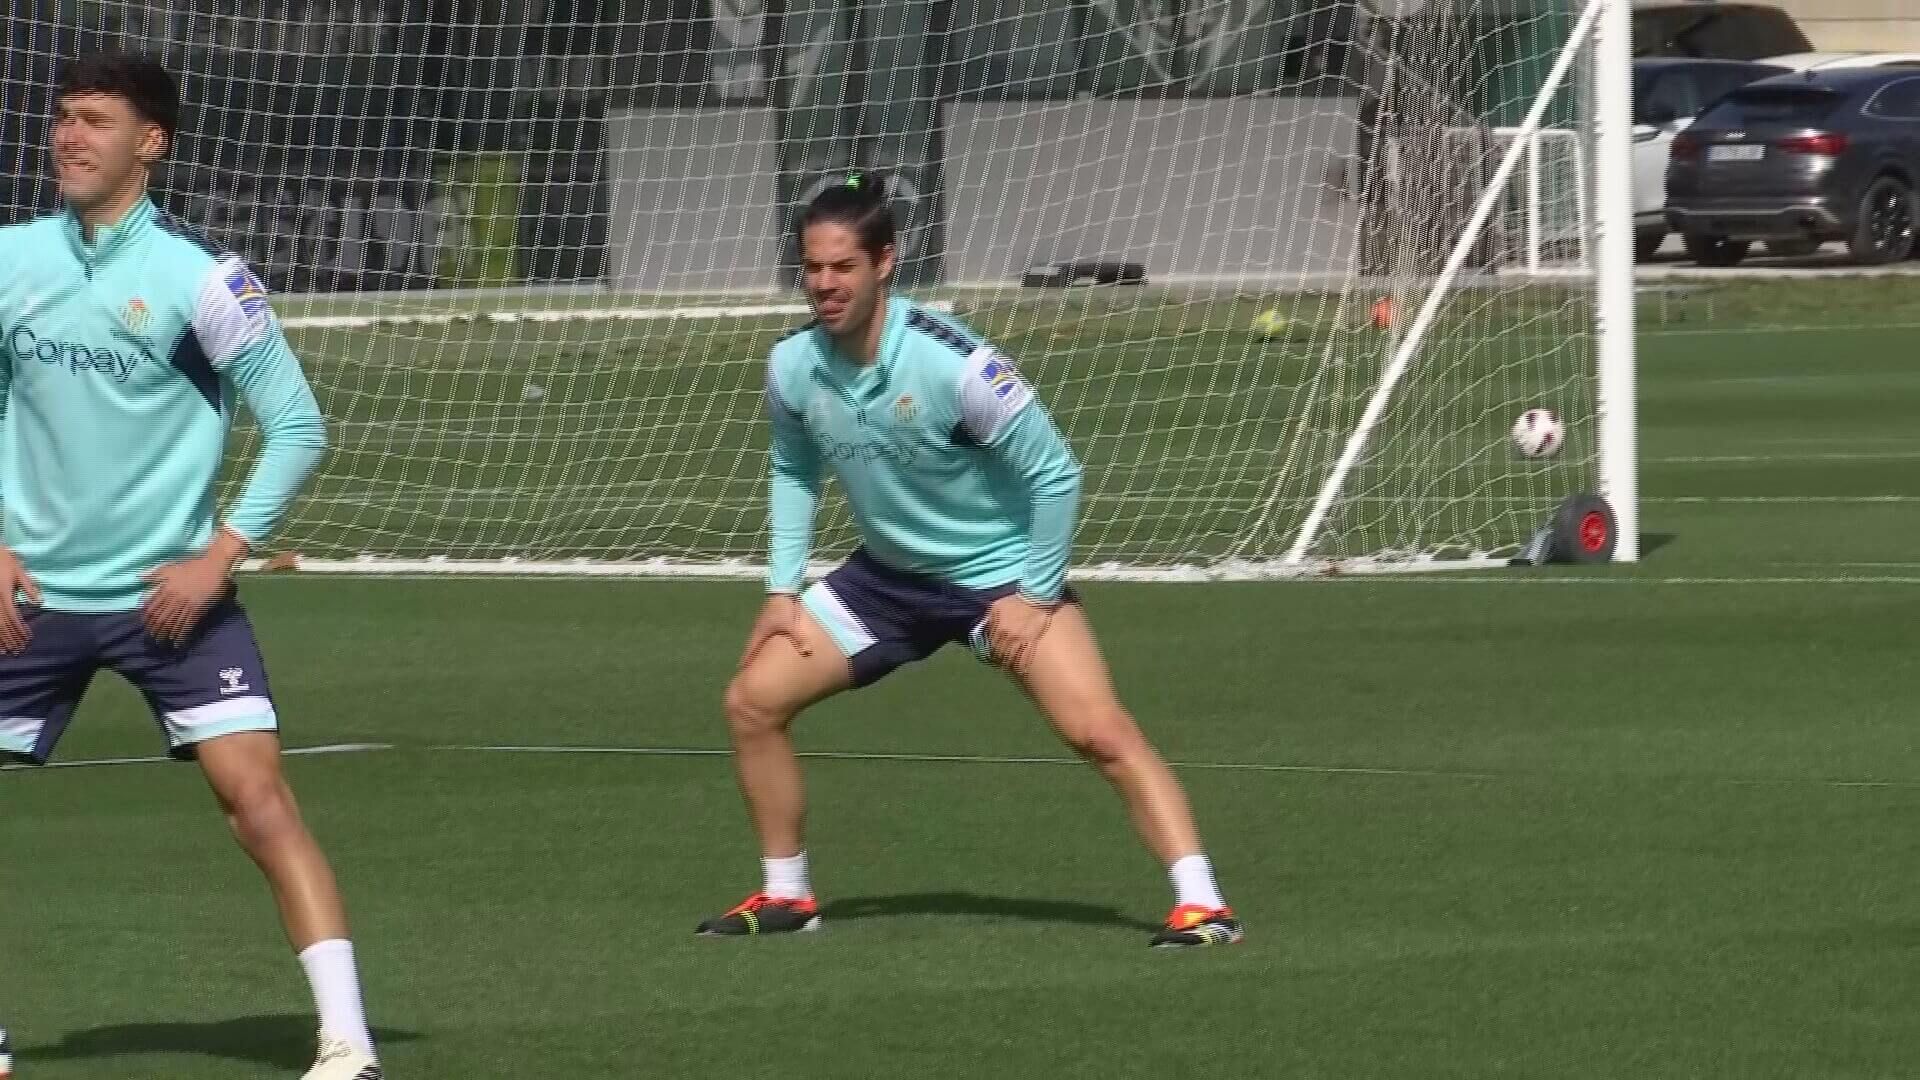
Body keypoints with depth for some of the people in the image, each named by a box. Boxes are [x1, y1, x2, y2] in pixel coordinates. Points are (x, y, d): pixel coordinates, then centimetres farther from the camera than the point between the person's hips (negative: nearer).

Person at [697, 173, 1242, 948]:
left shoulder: (952, 365, -30)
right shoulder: (792, 368, -12)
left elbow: (1055, 475, -20)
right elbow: (793, 471, 10)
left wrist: (1034, 595, -17)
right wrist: (782, 587, 4)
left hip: (999, 571, -6)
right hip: (888, 572, 6)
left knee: (1099, 731, -23)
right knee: (752, 700, 1)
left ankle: (1200, 904, -21)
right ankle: (785, 896, 18)